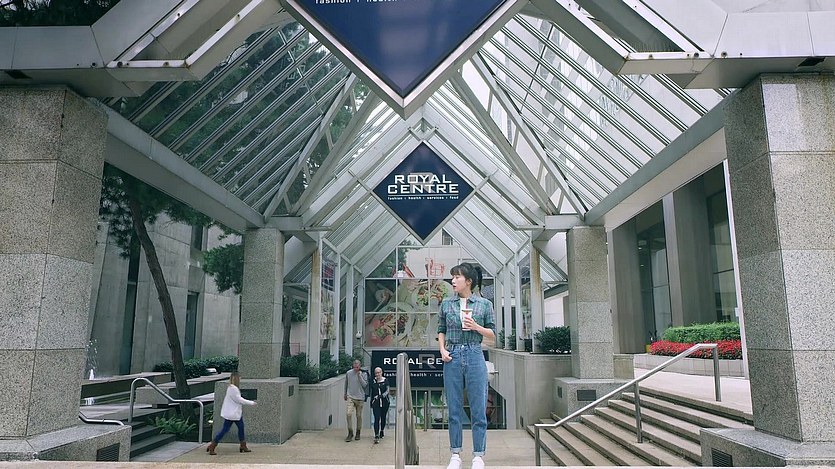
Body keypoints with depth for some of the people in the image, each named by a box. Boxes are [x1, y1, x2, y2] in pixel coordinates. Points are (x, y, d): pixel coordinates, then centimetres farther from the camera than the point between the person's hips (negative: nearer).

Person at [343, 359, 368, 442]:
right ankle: (350, 433, -2)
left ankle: (358, 433, 22)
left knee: (359, 416, 5)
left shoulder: (364, 374, -3)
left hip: (360, 398, -1)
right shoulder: (348, 373, 2)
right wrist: (345, 394, 25)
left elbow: (365, 385, -10)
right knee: (348, 414, -14)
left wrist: (359, 376, -17)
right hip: (350, 397, 1)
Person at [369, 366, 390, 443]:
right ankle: (376, 436, -14)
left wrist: (381, 396, -19)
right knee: (376, 418, -11)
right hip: (376, 403, 0)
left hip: (384, 402, 0)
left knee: (383, 418, 12)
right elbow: (372, 392, 13)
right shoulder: (373, 381, 4)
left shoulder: (385, 381, -2)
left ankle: (382, 431, 36)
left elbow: (387, 391, -9)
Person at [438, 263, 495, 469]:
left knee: (478, 410, 2)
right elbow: (441, 330, 14)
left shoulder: (484, 304, 2)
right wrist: (442, 350, -1)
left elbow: (492, 334, 5)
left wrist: (476, 327, -11)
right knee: (454, 410, 8)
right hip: (452, 357, 2)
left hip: (475, 357, -2)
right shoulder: (446, 304, 7)